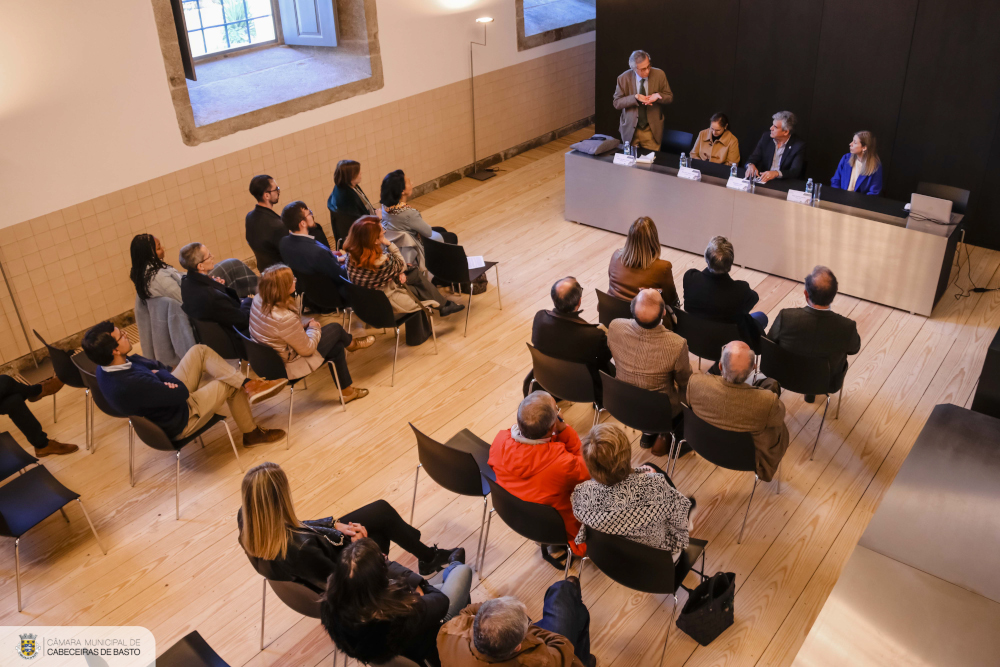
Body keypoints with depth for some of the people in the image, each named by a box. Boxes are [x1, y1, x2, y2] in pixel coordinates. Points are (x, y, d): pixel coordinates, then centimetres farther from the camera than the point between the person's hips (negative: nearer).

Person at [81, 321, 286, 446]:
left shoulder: (108, 367, -12)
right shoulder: (129, 384, -41)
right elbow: (181, 392, -30)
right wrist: (160, 373, -14)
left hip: (168, 399, 9)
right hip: (179, 423, -8)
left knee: (199, 351, 3)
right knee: (229, 385, 2)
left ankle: (247, 384, 5)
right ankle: (252, 433, 25)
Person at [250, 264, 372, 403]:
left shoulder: (258, 300, -12)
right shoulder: (285, 318, -37)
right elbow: (307, 349, -21)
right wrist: (314, 328, -3)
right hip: (286, 368, -8)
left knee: (337, 347, 18)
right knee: (335, 328, 5)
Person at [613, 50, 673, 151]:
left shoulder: (659, 74, -7)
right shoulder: (623, 78, -9)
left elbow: (670, 97, 1)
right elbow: (616, 103, -8)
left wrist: (657, 96, -22)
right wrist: (635, 98, -24)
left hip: (652, 130, 0)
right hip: (630, 129, 0)